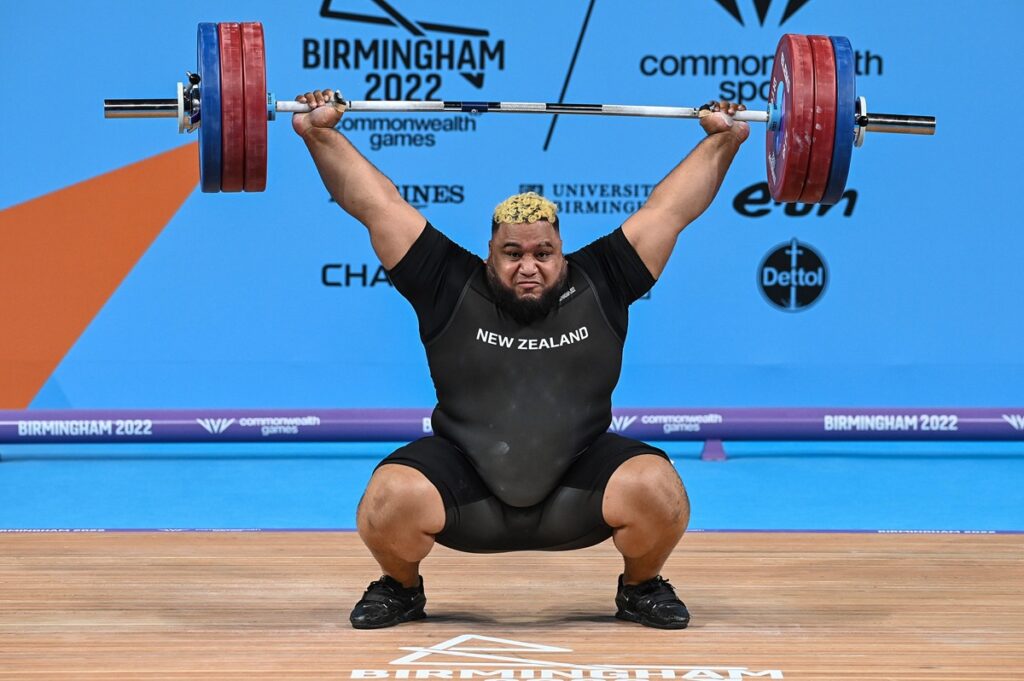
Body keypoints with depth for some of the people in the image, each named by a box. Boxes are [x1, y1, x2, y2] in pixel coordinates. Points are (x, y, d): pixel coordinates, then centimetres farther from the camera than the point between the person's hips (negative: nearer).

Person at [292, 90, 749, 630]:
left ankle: (642, 587, 6)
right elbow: (378, 204, 1)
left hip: (577, 493, 1)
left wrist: (722, 140, 7)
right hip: (465, 489, -1)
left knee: (658, 491, -27)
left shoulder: (599, 287, 1)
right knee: (390, 500, -29)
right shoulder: (452, 290, -2)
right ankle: (400, 588, 5)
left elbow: (668, 208, 6)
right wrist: (319, 135, -1)